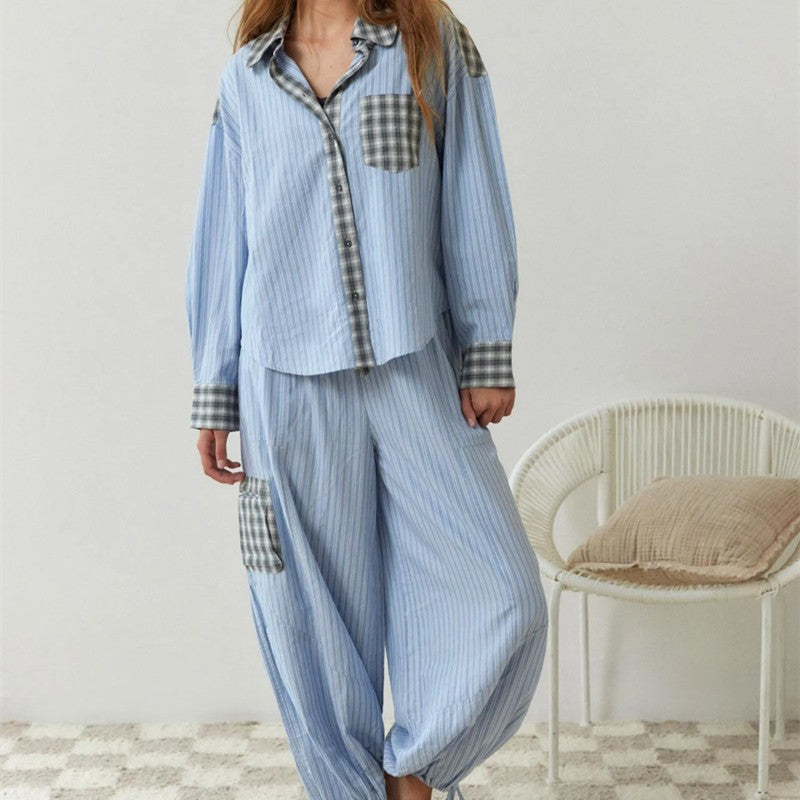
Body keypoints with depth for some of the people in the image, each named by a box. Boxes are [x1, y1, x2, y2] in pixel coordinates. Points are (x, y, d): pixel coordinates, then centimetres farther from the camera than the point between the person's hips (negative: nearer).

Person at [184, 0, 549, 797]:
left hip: (416, 371, 0)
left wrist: (488, 355, -1)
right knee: (313, 613, 6)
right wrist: (214, 394, 10)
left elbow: (474, 203, 4)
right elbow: (222, 241, 11)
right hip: (290, 381, 1)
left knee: (503, 597, -8)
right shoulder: (246, 77, 10)